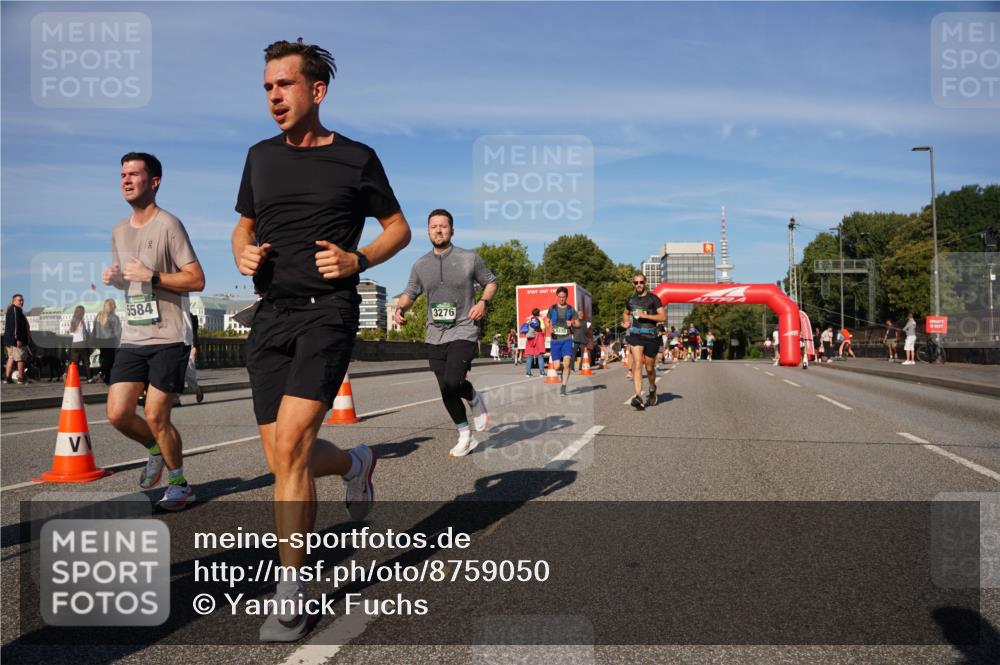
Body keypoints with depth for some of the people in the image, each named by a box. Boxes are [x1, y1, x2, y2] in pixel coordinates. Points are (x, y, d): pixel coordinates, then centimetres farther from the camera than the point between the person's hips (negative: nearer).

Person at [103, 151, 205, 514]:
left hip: (168, 337, -6)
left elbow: (197, 280, -11)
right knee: (117, 413, 1)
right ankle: (155, 450, 31)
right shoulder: (119, 231, 15)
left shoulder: (168, 225, -7)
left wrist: (152, 276, -20)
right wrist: (113, 278, 5)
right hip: (132, 338, 7)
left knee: (155, 415, -5)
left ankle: (178, 482, 15)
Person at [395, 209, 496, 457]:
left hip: (463, 332, -4)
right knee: (446, 391, 5)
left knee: (453, 383, -23)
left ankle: (475, 400, 11)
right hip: (435, 336, 4)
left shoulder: (470, 258, 0)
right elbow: (410, 293, 16)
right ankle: (465, 437, 21)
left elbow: (490, 282, 11)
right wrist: (400, 308, -5)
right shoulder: (420, 265, 8)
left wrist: (484, 302, -9)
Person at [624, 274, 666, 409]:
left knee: (649, 368, 10)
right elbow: (625, 313, 33)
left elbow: (663, 317, -10)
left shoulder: (653, 299, -2)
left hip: (650, 336, -2)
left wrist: (645, 315, -17)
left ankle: (652, 389, 40)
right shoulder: (631, 300, 12)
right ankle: (638, 397, -24)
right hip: (635, 335, 2)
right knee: (637, 365, -15)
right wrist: (626, 322, 12)